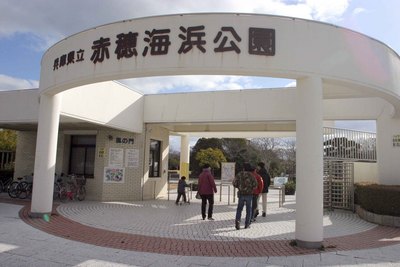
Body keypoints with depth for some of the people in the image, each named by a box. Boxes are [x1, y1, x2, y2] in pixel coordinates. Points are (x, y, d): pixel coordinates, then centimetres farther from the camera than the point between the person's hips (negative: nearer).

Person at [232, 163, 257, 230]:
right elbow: (255, 185, -10)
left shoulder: (239, 174, -1)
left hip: (241, 194, 1)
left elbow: (234, 183, -2)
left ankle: (237, 220, -10)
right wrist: (251, 188, 10)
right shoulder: (251, 175, -4)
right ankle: (247, 224, 13)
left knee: (239, 209, 10)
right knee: (248, 210, 11)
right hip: (249, 194, -1)